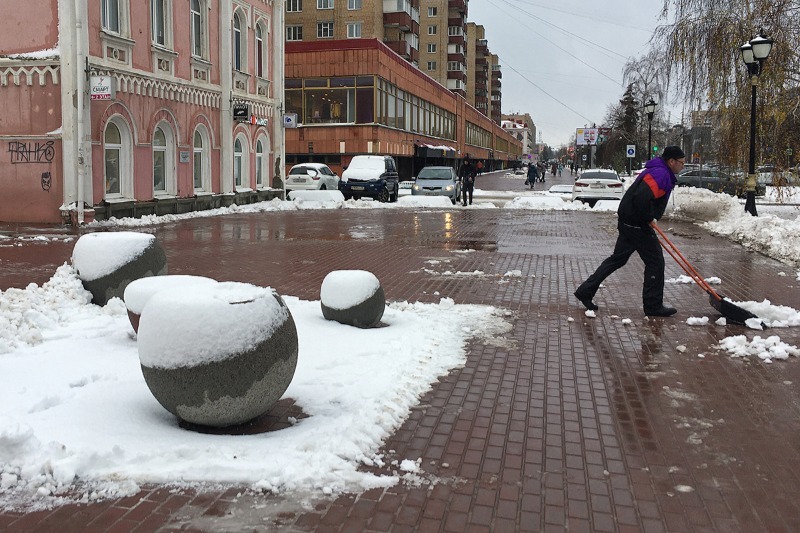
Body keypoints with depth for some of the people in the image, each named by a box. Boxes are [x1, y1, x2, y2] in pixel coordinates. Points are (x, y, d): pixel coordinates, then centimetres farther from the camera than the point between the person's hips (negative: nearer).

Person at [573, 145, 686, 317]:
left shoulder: (656, 171, 18)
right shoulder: (661, 174, -17)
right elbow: (642, 197, -31)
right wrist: (649, 218, -18)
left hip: (628, 222, 10)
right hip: (637, 225, -10)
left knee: (617, 259, 14)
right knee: (655, 261, 0)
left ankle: (585, 291, 16)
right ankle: (653, 306, 9)